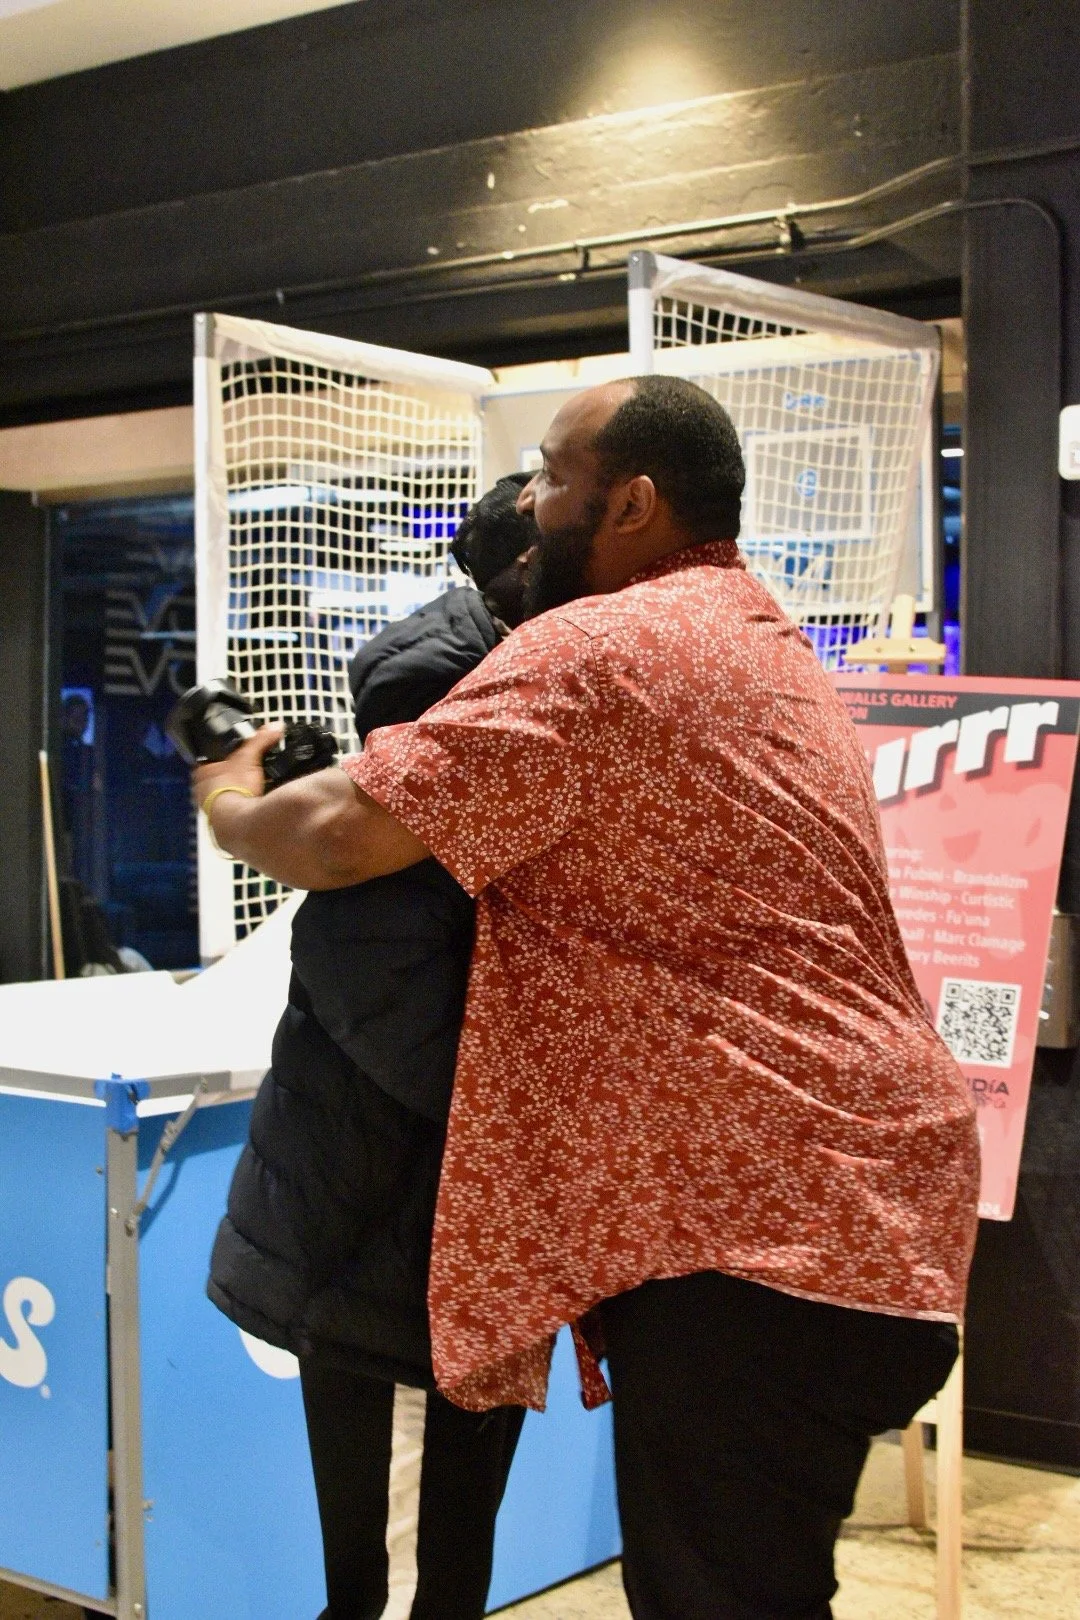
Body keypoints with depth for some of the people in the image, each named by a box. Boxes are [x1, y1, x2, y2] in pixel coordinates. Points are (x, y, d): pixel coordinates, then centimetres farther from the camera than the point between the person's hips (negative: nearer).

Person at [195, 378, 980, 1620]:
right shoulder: (767, 646, 20)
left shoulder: (592, 649, -12)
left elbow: (344, 831, -14)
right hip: (851, 1203, 10)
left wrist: (235, 807, 7)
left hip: (751, 1211, -10)